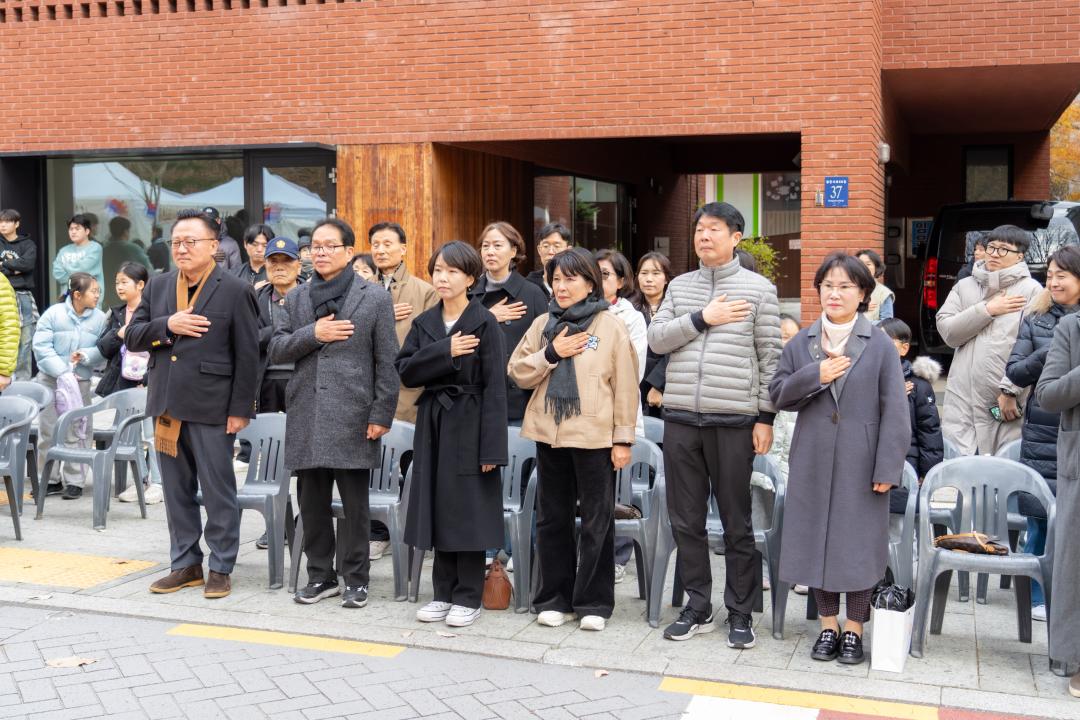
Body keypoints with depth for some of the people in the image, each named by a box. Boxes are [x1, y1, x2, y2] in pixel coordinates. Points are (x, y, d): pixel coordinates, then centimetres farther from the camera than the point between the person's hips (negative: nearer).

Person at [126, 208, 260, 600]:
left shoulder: (235, 292, -5)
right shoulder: (157, 286, 11)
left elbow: (247, 356, -7)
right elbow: (132, 337, 8)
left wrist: (240, 409, -11)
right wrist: (166, 325, -11)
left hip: (212, 407, -5)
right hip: (167, 406, 6)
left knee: (217, 491, 2)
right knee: (176, 490, 13)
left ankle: (220, 568, 12)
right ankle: (185, 564, 24)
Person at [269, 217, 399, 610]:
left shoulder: (375, 299, 2)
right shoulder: (296, 298, 14)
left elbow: (387, 364, -1)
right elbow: (276, 349, 8)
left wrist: (381, 415, -7)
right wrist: (312, 334, -9)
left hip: (353, 418, -4)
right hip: (307, 416, 4)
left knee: (355, 504, 2)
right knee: (312, 503, 9)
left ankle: (355, 580, 12)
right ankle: (320, 576, 21)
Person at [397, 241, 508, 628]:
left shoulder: (485, 324, -6)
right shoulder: (424, 323, 9)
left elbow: (495, 387, -11)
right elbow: (405, 371, -2)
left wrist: (492, 447, -15)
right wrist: (445, 351, -16)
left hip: (469, 423, -5)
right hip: (433, 423, 5)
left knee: (468, 509, 0)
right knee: (438, 507, 9)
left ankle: (468, 597, 11)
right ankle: (444, 592, 20)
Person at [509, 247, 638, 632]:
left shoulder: (611, 326, -3)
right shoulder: (543, 324, 9)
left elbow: (625, 386, -4)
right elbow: (517, 373, 6)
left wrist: (623, 438, -8)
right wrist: (550, 353, -9)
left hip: (595, 438, -4)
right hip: (549, 435, 4)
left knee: (596, 520, 4)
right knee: (553, 518, 11)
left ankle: (594, 602, 15)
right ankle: (555, 599, 22)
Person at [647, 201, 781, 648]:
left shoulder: (758, 289, 1)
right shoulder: (680, 286, 13)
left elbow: (770, 358, -1)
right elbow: (656, 339, 3)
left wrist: (765, 417, -5)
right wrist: (702, 318, -8)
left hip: (734, 421, -4)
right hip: (681, 419, 4)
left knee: (736, 523, 4)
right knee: (686, 520, 9)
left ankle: (740, 612, 16)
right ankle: (697, 607, 22)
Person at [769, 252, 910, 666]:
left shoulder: (880, 346, -2)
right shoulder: (801, 344, 8)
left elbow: (894, 412, -5)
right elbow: (778, 395, 5)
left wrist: (887, 467, -11)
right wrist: (814, 377, -12)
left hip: (860, 462, -3)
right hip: (813, 461, 3)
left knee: (858, 542, 3)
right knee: (817, 538, 8)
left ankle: (854, 628, 18)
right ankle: (828, 624, 23)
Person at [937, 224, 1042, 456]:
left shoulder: (1031, 291, 0)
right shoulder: (964, 286, 14)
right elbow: (947, 330, 2)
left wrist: (1010, 391, -13)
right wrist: (987, 310, -6)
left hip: (1005, 402, -4)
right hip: (962, 399, 4)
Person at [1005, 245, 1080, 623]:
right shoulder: (1036, 321, 7)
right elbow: (1015, 373, 2)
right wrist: (1048, 354, -14)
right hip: (1042, 433, 1)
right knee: (1040, 517, 4)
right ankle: (1038, 597, 16)